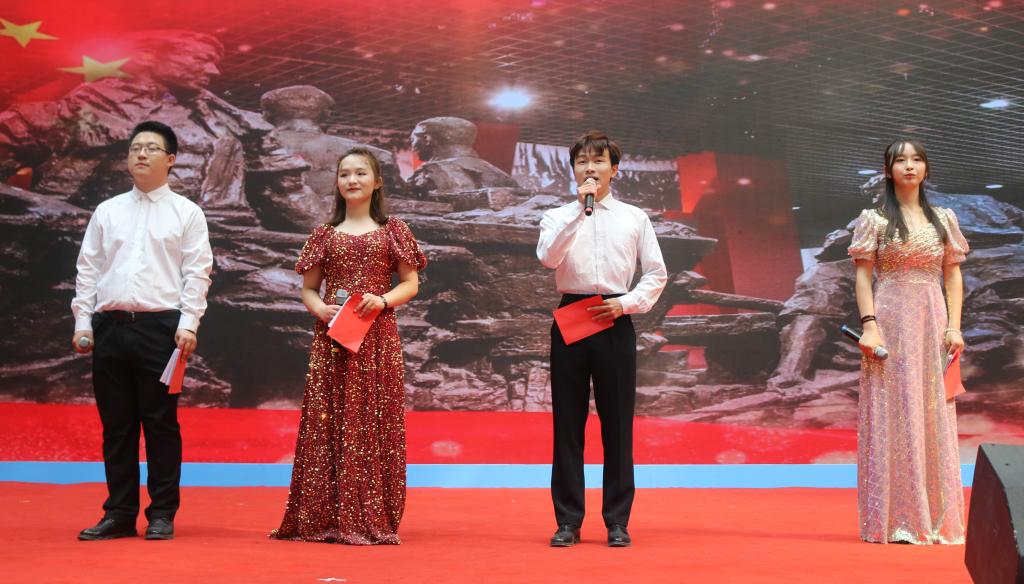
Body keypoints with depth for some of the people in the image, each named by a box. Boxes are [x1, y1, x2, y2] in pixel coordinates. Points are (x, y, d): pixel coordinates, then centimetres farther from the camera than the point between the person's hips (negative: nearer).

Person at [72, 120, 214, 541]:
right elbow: (88, 270, 13)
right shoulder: (107, 212, 14)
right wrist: (82, 323, 5)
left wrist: (188, 324, -11)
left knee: (161, 424, 0)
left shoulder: (186, 213, 5)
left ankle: (162, 514, 7)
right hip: (110, 327, 3)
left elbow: (197, 272, -1)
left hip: (161, 327, -3)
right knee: (116, 425, 6)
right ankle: (119, 514, 14)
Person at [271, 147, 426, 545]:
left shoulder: (392, 231, 7)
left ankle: (372, 519, 3)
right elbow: (308, 288, 13)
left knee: (374, 424, -2)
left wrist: (383, 300, -12)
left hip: (378, 338, -1)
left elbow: (411, 283, 6)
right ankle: (326, 518, 4)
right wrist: (319, 308, -8)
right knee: (328, 423, -1)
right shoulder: (326, 233, 10)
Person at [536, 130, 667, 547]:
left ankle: (617, 522, 10)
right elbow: (548, 258, -13)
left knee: (618, 424, 2)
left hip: (615, 322, 0)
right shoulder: (557, 216, 8)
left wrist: (626, 303, -6)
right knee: (567, 423, 2)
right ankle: (568, 521, 10)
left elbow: (656, 274, 9)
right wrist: (580, 209, -16)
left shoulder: (634, 218, 9)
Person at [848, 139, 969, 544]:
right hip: (891, 318, -3)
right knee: (892, 416, -4)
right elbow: (862, 275, -2)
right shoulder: (875, 219, 3)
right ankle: (895, 520, -1)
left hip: (933, 322, 4)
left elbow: (953, 275, 11)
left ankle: (935, 518, 11)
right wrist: (869, 325, -14)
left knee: (934, 417, 4)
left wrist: (954, 325, -1)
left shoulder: (943, 219, 13)